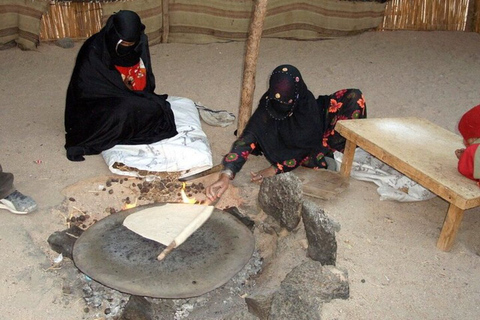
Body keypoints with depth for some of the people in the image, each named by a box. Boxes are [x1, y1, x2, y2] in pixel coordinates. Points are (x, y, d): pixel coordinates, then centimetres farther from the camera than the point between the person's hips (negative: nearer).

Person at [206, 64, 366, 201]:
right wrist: (226, 175, -55)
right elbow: (248, 137, -40)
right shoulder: (267, 105, -31)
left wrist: (275, 169, -36)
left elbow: (307, 147, -27)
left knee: (354, 98, -20)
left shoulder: (308, 103, -31)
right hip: (286, 144, 2)